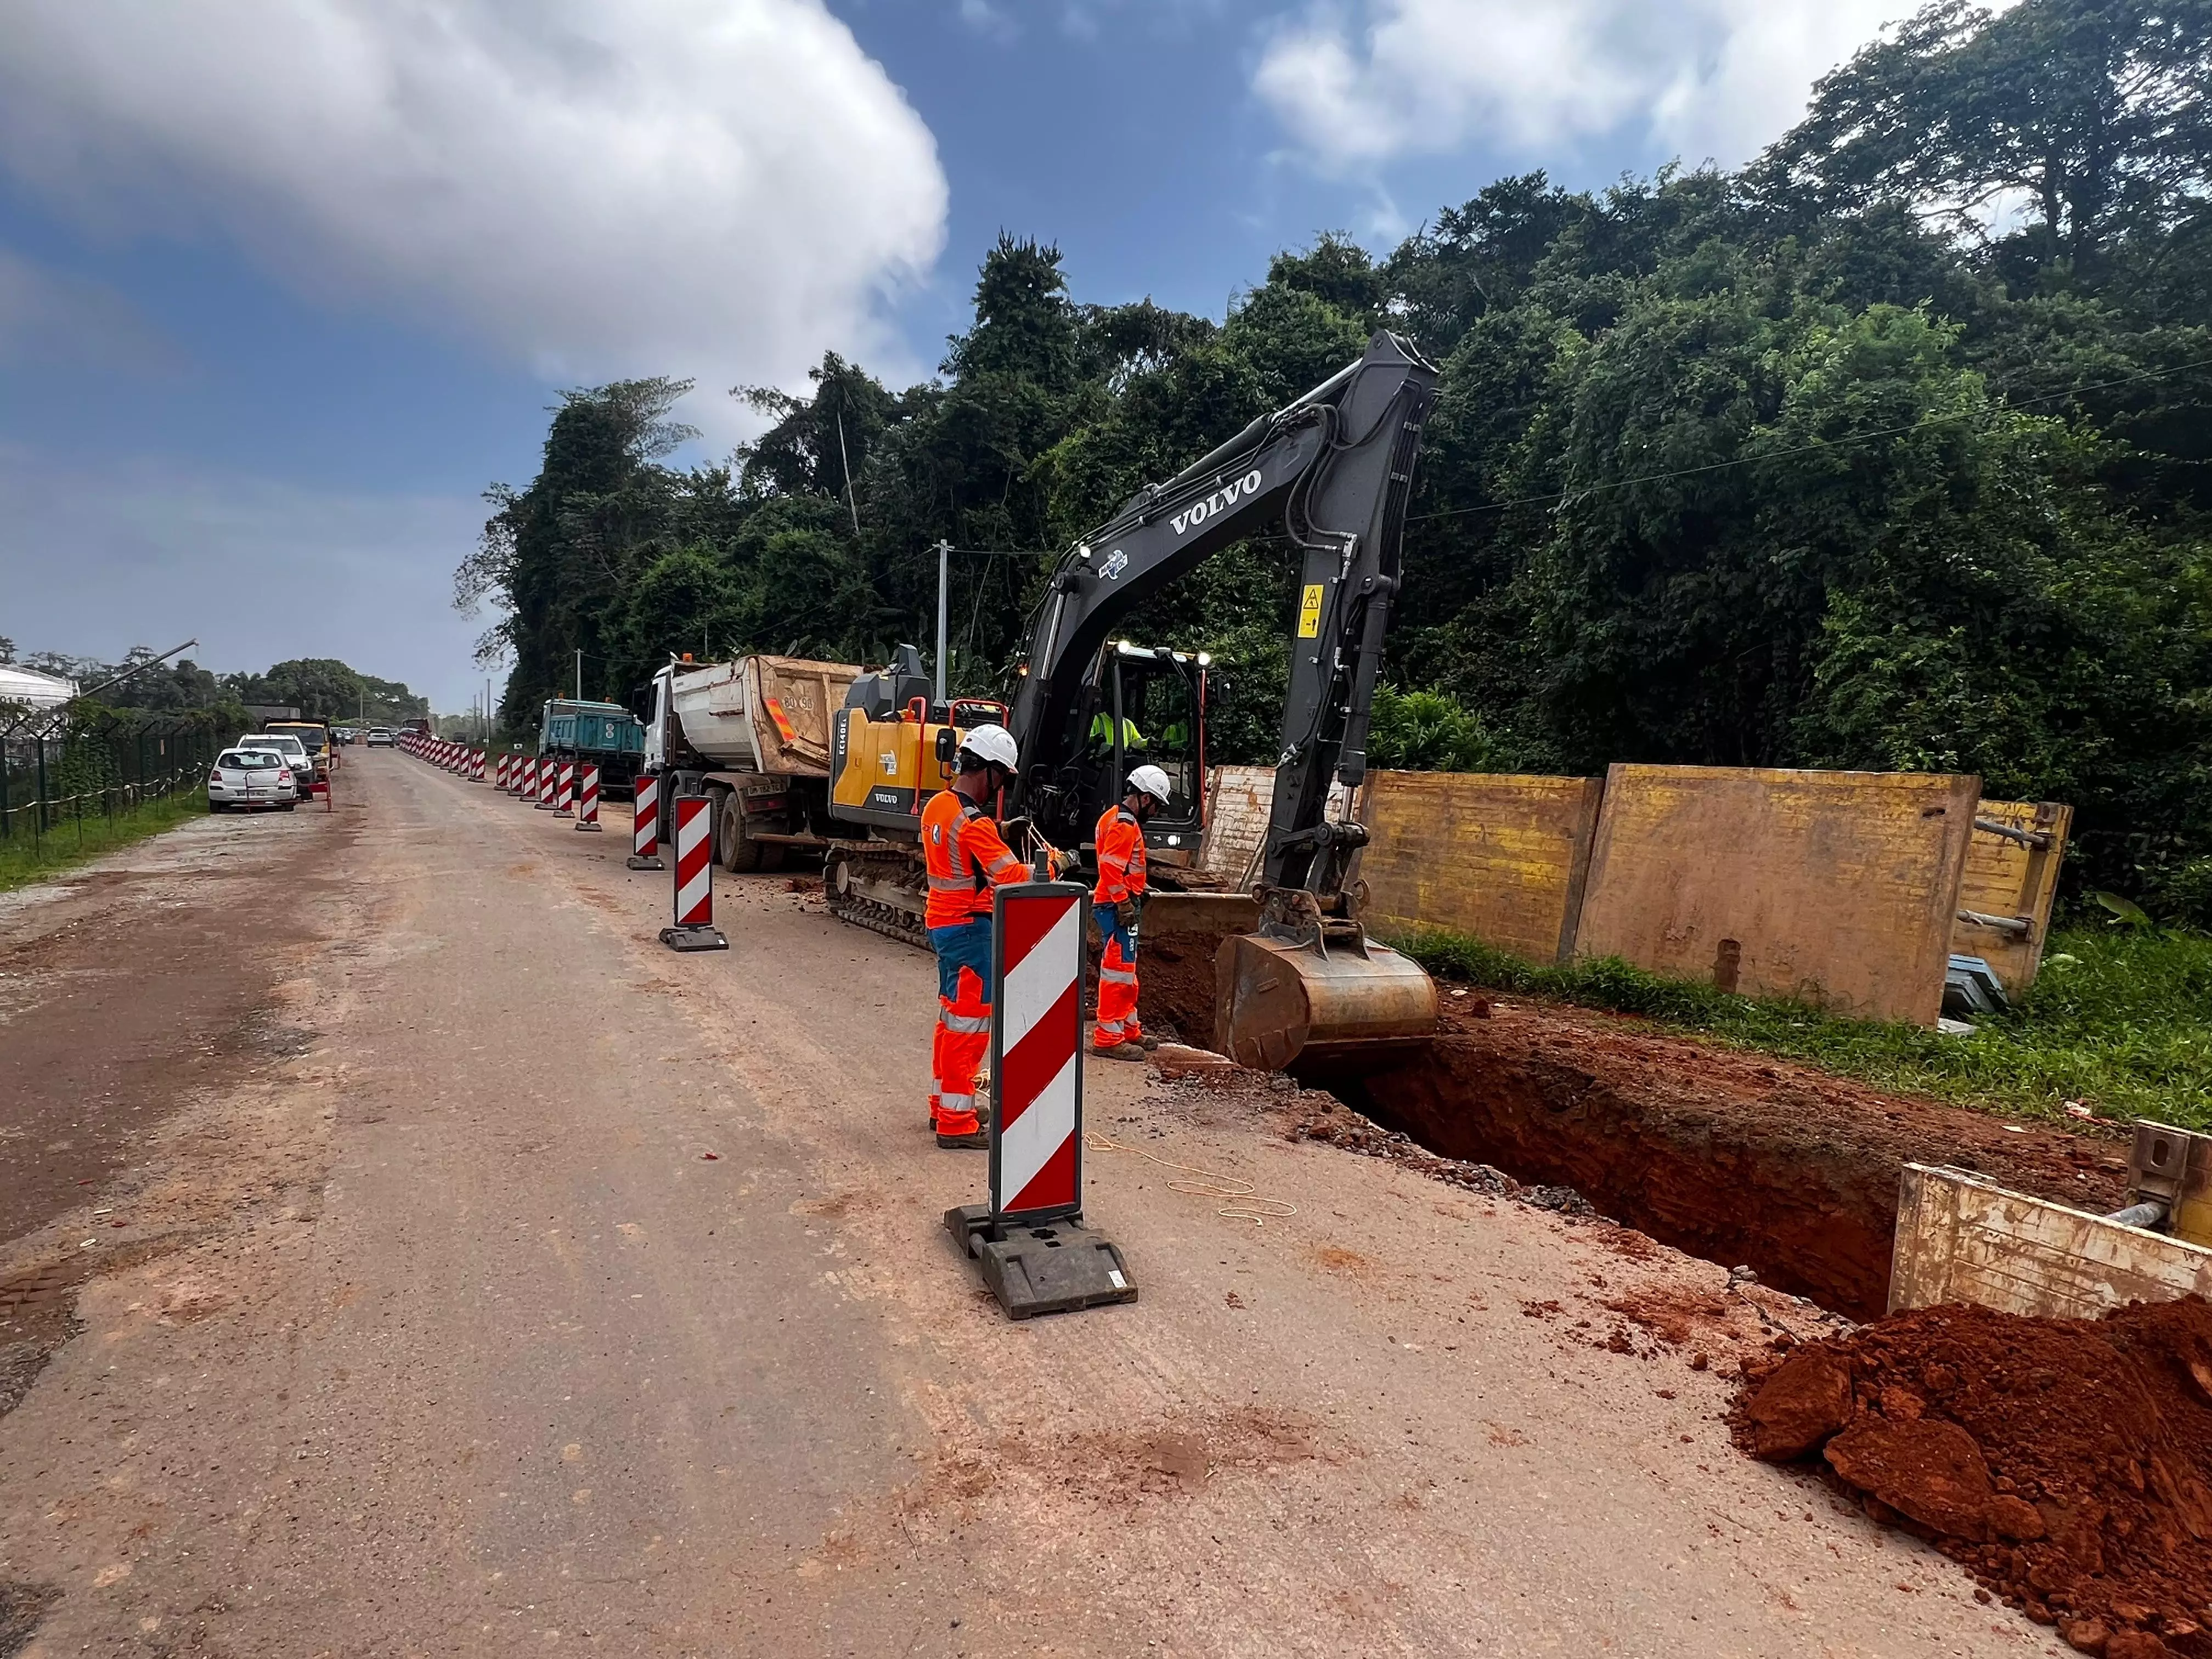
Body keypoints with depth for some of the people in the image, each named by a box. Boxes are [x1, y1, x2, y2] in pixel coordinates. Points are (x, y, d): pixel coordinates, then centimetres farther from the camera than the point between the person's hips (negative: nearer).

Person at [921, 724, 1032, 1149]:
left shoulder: (936, 806, 6)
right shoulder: (974, 823, -22)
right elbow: (1014, 877, -24)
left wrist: (994, 834, 10)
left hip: (942, 922, 10)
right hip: (970, 928, -10)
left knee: (952, 1015, 20)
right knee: (970, 1022, -3)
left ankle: (945, 1104, 32)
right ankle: (956, 1123, 3)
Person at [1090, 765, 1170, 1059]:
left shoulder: (1121, 818, 16)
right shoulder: (1124, 825, -16)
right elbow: (1110, 868, -24)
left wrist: (1136, 894, 19)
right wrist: (1125, 905, -22)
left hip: (1120, 904, 11)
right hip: (1117, 907, -11)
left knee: (1126, 969, 18)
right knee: (1118, 969, -8)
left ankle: (1128, 1029, 28)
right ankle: (1108, 1038, -4)